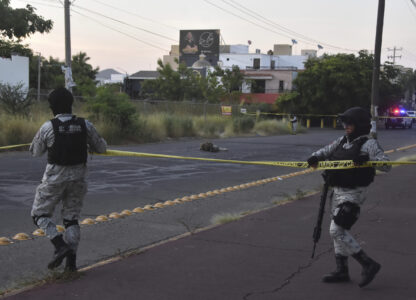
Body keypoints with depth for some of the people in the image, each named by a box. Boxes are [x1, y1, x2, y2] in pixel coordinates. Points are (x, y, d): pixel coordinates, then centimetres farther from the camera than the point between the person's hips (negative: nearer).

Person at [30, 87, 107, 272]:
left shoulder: (48, 127, -13)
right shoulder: (85, 125, -6)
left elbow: (35, 152, 1)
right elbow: (102, 148, 5)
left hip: (55, 178, -3)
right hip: (77, 178, 4)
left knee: (40, 214, 12)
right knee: (71, 219, 15)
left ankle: (61, 246, -8)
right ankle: (71, 261, 9)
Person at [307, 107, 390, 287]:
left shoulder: (368, 144, -12)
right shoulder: (343, 141, 11)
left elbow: (386, 165, -19)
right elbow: (326, 151, 17)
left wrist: (368, 159, -36)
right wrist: (315, 157, -5)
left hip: (353, 194, -8)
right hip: (338, 192, 8)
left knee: (336, 230, -13)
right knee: (339, 231, 13)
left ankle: (368, 264, -4)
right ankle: (342, 271, 24)